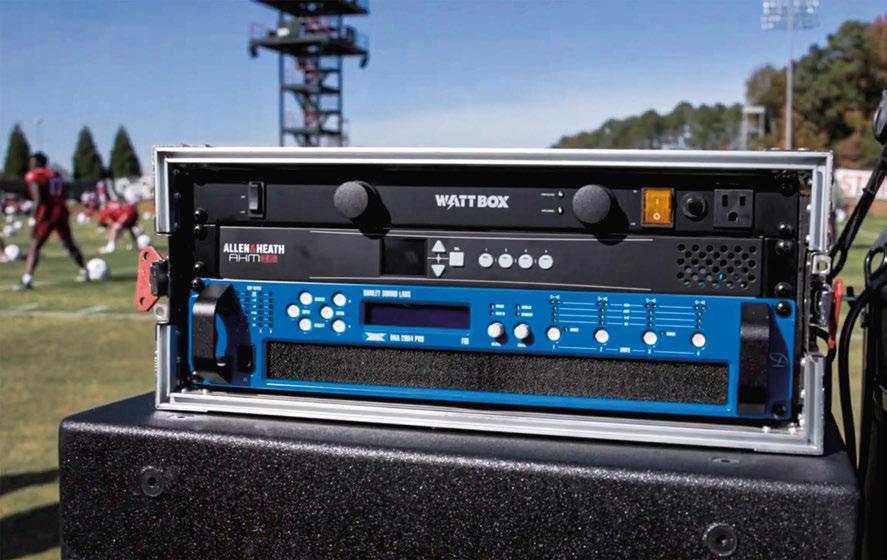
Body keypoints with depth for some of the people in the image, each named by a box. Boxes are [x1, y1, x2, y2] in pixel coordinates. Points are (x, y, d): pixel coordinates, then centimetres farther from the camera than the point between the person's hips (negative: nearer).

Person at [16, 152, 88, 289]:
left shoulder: (34, 176, -4)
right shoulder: (56, 175, 17)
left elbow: (38, 199, -14)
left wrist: (34, 219, -15)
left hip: (47, 214, -6)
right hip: (61, 211, 7)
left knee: (34, 246, -5)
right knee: (69, 244, 22)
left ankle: (27, 279, -17)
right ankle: (83, 272, 30)